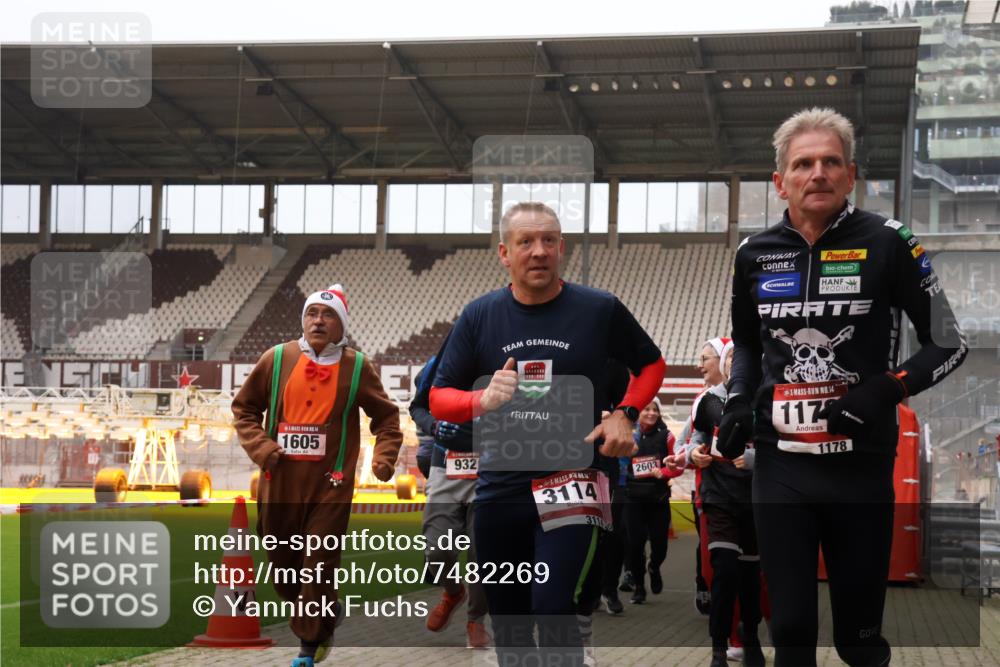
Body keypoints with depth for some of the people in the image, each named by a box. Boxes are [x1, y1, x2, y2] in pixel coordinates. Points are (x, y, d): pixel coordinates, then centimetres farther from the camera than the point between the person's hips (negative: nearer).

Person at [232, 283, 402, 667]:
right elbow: (244, 407, 11)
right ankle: (324, 615, 37)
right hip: (279, 483, 2)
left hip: (330, 486, -2)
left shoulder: (357, 367, 0)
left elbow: (386, 416, 10)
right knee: (283, 565, 12)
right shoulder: (277, 359, 1)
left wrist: (384, 456, -5)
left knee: (318, 569, -3)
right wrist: (260, 447, -3)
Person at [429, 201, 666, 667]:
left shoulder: (599, 310, -3)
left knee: (553, 611, -17)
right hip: (499, 487, 3)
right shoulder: (479, 316, 1)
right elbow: (439, 398, 5)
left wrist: (625, 413, -5)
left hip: (570, 483, -3)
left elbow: (651, 365, 12)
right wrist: (482, 400, -16)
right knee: (508, 624, 14)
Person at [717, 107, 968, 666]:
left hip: (861, 468, -2)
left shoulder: (888, 244, -6)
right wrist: (738, 405, 7)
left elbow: (950, 343, -1)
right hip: (779, 468, 3)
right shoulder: (755, 255, 6)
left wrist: (887, 390, -16)